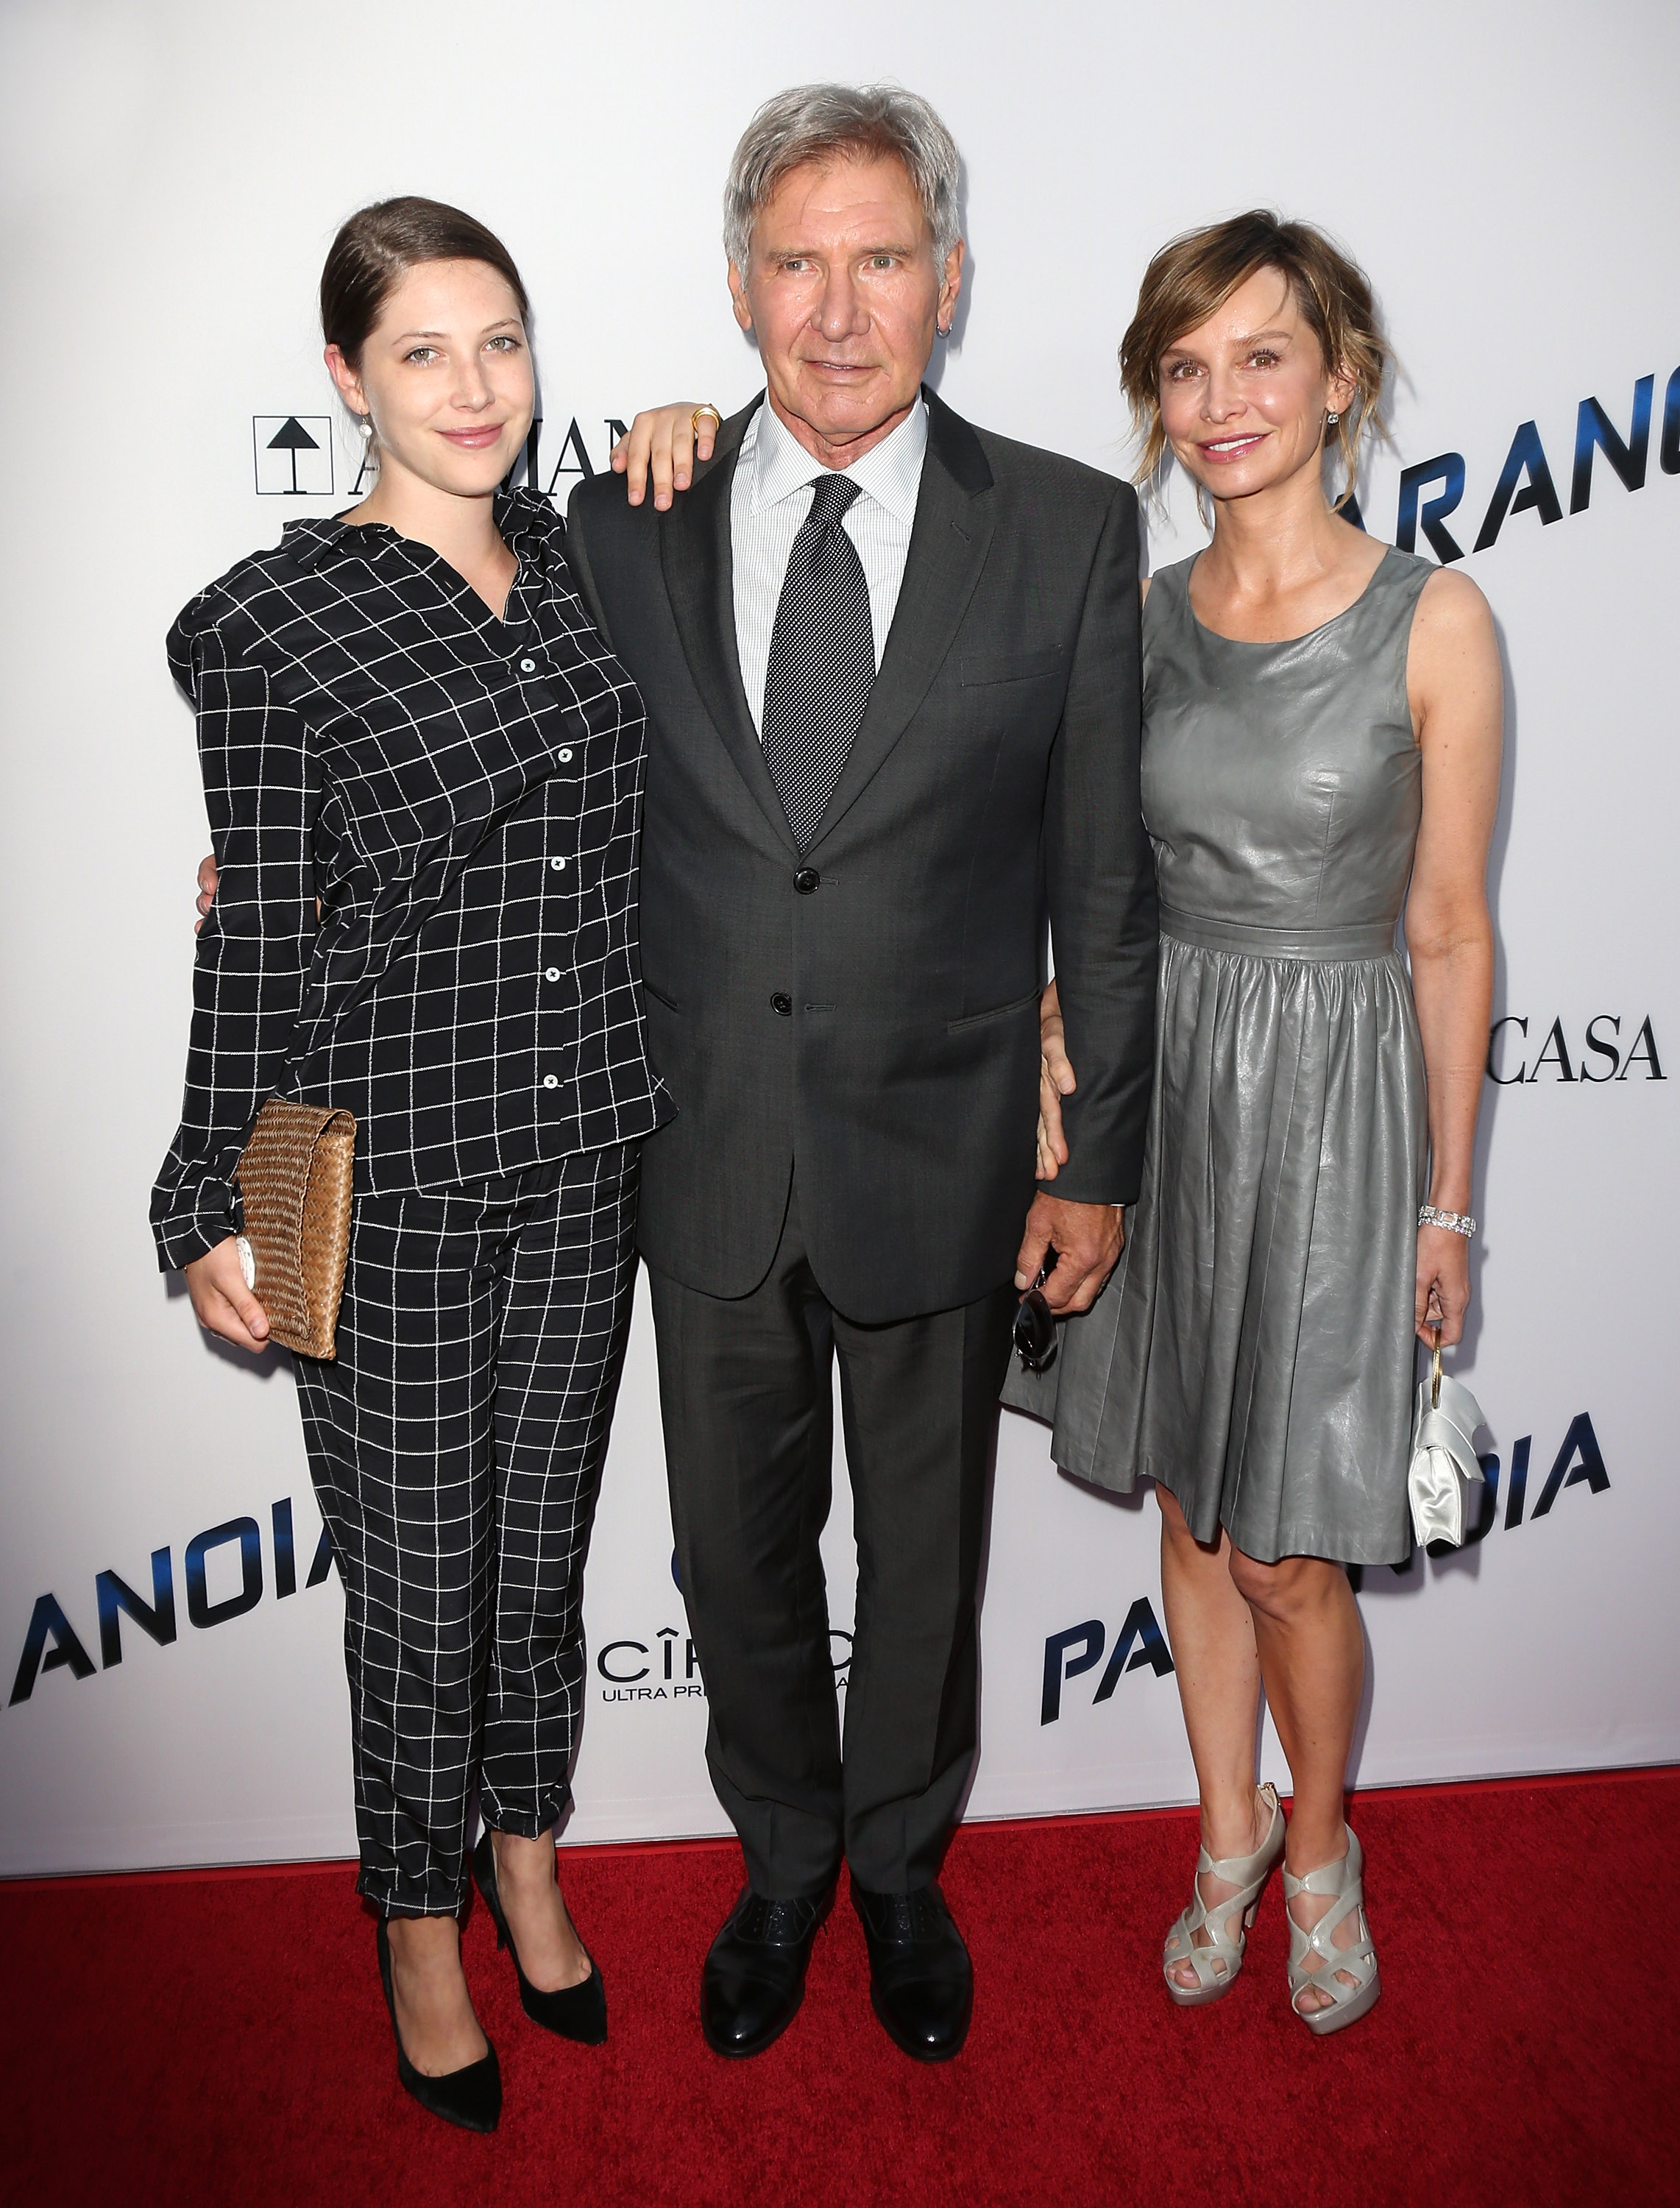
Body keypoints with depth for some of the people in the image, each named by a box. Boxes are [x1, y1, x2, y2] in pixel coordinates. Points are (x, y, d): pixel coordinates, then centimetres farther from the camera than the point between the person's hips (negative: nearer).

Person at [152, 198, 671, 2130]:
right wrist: (216, 1211, -6)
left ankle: (528, 1862, 44)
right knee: (415, 1582, 11)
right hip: (385, 1190, -4)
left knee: (542, 1542, 19)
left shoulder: (581, 562, 6)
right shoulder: (272, 622, -9)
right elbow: (258, 937, -7)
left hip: (582, 1166, 4)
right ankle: (421, 1922, 38)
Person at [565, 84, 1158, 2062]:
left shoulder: (1070, 530, -5)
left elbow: (1107, 878, -3)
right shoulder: (624, 528, -1)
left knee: (925, 1559, 18)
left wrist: (1099, 1160, -2)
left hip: (941, 1161, -1)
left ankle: (902, 1866, 46)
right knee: (737, 1555, 18)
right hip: (709, 1161, 2)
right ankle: (785, 1863, 46)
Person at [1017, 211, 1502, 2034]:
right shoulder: (1134, 617, 4)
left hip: (1331, 1102, -4)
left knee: (1290, 1554, 3)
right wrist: (1050, 1034, -10)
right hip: (1156, 1085, 4)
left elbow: (1448, 931, -5)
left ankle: (1320, 1845, 34)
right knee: (1190, 1510, 15)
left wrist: (1446, 1201, -2)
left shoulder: (1434, 622, -7)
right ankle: (1228, 1832, 39)